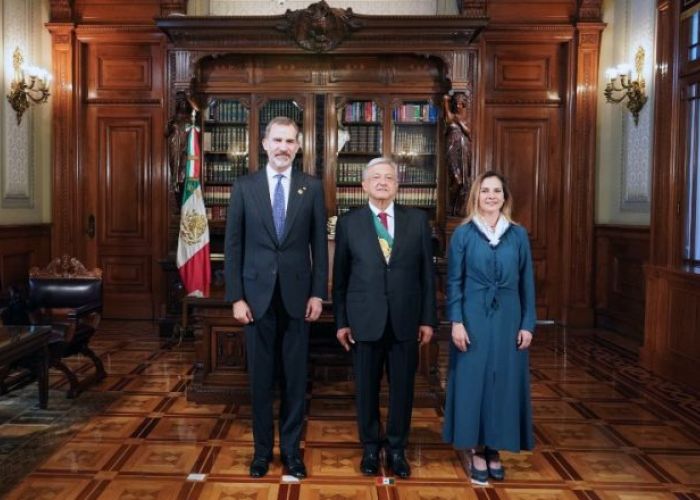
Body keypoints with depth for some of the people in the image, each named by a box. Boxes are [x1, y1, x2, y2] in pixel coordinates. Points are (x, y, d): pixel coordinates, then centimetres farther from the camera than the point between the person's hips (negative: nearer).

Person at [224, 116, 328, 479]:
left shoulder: (312, 187, 2)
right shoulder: (244, 187, 2)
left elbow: (319, 244, 3)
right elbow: (233, 245, 1)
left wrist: (318, 293, -2)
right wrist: (236, 296, -5)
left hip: (296, 295, 0)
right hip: (257, 295, 0)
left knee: (295, 377, 8)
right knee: (260, 378, 9)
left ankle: (291, 449, 23)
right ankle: (263, 448, 24)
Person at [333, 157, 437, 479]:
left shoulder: (417, 220, 4)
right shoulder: (348, 223, 2)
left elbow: (427, 273, 4)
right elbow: (340, 277, 4)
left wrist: (428, 319, 1)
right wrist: (341, 321, 1)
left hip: (406, 320, 1)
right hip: (365, 320, -1)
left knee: (402, 388, 9)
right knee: (367, 388, 9)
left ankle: (397, 448, 26)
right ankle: (370, 447, 27)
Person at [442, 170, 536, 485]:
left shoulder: (518, 235, 5)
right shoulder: (463, 234, -1)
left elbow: (527, 283, 5)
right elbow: (453, 282, -2)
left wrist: (528, 324, 0)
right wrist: (456, 321, -11)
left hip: (508, 320, 2)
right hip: (473, 319, -2)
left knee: (504, 381, 7)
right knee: (472, 381, 2)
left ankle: (495, 450, 21)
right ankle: (477, 452, 14)